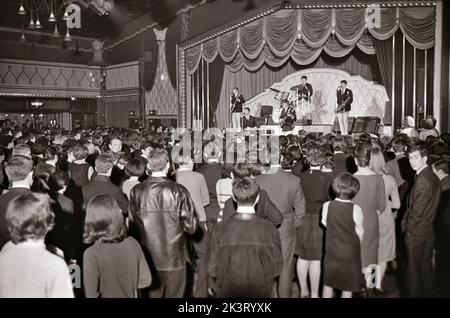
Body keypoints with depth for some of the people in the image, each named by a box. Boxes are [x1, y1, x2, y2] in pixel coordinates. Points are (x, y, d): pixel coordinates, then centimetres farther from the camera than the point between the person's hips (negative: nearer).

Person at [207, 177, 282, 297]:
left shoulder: (221, 229, -16)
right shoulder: (270, 229, -15)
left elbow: (213, 269, -8)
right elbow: (276, 269, -6)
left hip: (228, 292, 0)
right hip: (260, 292, 1)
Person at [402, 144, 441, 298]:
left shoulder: (422, 180, -24)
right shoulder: (433, 177, 4)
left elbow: (417, 210, -23)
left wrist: (406, 226, -9)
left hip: (416, 233, -9)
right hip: (429, 231, 9)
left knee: (414, 269, 6)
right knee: (427, 267, 20)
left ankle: (413, 294, 18)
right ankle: (428, 293, 33)